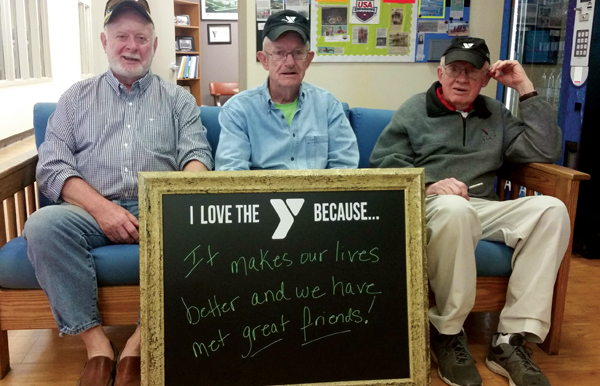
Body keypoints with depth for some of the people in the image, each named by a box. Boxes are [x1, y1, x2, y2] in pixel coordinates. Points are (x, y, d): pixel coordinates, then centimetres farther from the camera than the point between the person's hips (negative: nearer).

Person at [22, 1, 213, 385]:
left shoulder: (178, 99, 17)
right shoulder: (77, 97, 17)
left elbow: (197, 156, 5)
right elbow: (51, 167, 6)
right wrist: (102, 208, -12)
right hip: (92, 210, 1)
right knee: (44, 224, -30)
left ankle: (137, 347, -19)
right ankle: (97, 346, -18)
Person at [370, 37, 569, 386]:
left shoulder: (495, 115, 21)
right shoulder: (415, 110, 12)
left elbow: (546, 151, 10)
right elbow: (384, 162, 0)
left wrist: (526, 88, 9)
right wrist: (427, 186, -18)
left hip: (484, 209, 4)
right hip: (430, 204, -4)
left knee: (551, 209, -22)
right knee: (454, 207, -39)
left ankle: (512, 340, -23)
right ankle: (448, 334, -21)